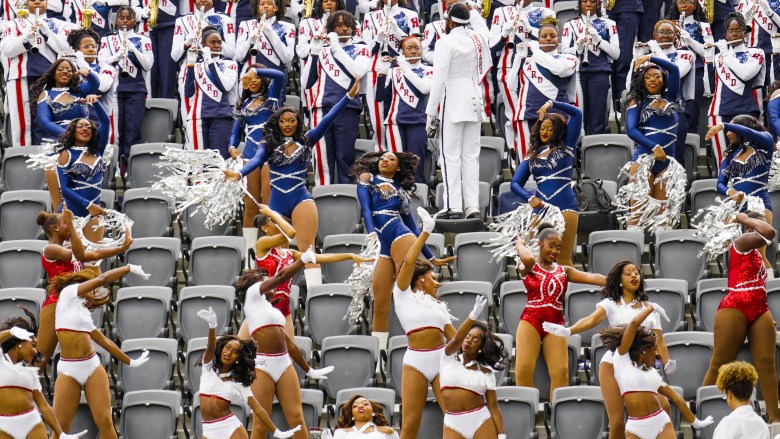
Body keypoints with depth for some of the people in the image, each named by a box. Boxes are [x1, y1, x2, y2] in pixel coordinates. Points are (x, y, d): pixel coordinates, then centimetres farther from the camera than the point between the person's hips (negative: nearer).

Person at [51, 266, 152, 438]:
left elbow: (106, 342, 28)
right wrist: (130, 268, 5)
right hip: (68, 371, -6)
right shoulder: (68, 293, 1)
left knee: (105, 422, -5)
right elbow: (102, 279, -5)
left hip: (92, 367, 6)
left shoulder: (84, 312, 21)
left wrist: (131, 362, 35)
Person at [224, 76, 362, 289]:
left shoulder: (305, 141, 8)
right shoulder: (269, 144, 7)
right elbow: (256, 160, -10)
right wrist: (239, 174, -32)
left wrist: (349, 96, -2)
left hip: (301, 199, -2)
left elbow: (327, 119, 4)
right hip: (277, 203, 2)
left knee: (306, 248, -16)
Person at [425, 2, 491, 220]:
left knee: (451, 155, -4)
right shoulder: (477, 38, 6)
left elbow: (439, 79, -13)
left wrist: (431, 112, -9)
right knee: (471, 156, 8)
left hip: (453, 102, -6)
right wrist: (470, 10, 45)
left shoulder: (446, 43, -10)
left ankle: (453, 206, -9)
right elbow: (481, 25, 33)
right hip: (474, 101, 6)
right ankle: (472, 206, 4)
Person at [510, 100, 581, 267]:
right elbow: (515, 183, 11)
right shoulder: (532, 156, 18)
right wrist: (529, 198, -8)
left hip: (565, 207, -3)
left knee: (564, 258, -8)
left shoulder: (566, 147, 11)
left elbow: (577, 114, 5)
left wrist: (552, 104, 2)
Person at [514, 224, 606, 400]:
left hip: (555, 323, 3)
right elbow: (528, 258, -22)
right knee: (524, 370, -12)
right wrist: (520, 245, -2)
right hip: (531, 320, -3)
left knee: (561, 372, -6)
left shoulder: (564, 271, 13)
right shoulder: (528, 267, 3)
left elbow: (590, 277, -1)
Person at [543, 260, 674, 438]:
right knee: (617, 423, -9)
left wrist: (667, 362, -12)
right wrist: (568, 330, -34)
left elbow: (658, 339, 8)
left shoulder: (649, 307, 14)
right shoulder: (611, 304, 5)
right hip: (613, 364, -2)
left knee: (663, 406, -21)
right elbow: (592, 320, -13)